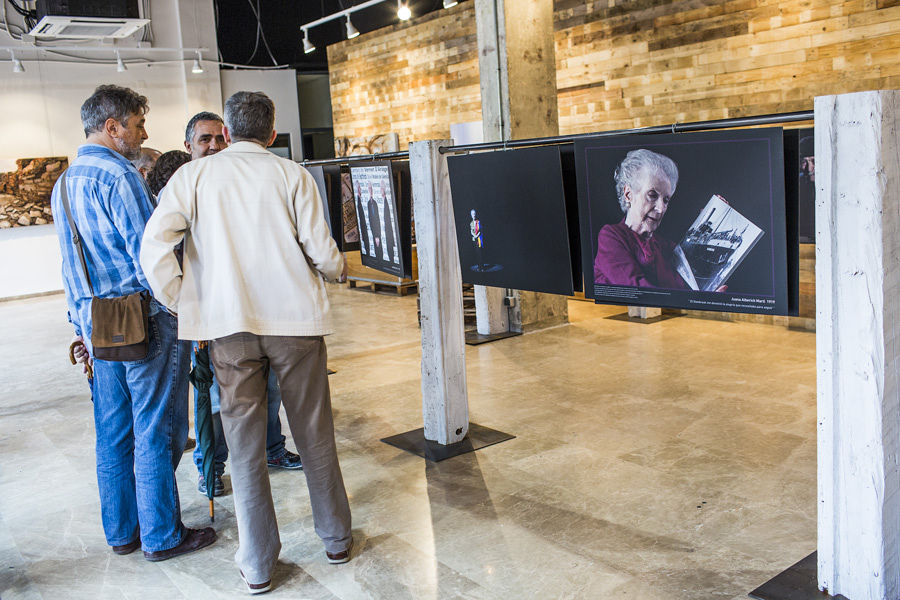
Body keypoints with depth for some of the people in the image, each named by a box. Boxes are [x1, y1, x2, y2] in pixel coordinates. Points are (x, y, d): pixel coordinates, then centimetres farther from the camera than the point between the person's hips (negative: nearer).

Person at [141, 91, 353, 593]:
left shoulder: (194, 175, 4)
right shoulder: (293, 175, 2)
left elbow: (154, 245, -9)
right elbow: (322, 253, -2)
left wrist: (182, 305, 2)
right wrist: (342, 270, 21)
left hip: (229, 326, 0)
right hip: (296, 321, 0)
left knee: (244, 445, 9)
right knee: (316, 436, 13)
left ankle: (258, 566, 19)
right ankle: (337, 539, 29)